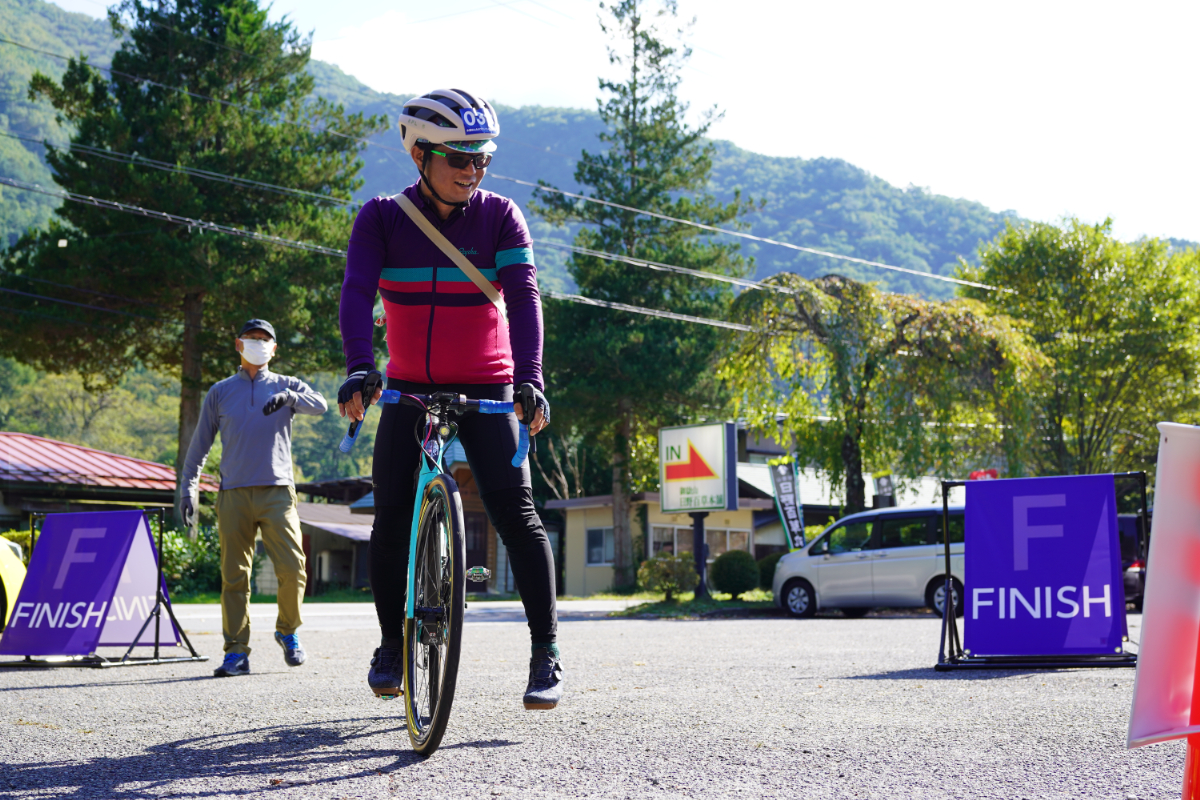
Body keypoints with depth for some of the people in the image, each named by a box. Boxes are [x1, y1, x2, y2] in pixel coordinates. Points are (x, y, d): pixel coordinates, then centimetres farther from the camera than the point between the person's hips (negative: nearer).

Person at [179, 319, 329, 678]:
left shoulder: (286, 385, 13)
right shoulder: (220, 392, 16)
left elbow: (320, 405, -7)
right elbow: (200, 443, 17)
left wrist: (290, 397, -26)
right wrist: (189, 487, 8)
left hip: (277, 491, -1)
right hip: (234, 495, 1)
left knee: (292, 569, -12)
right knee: (234, 576, -2)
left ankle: (287, 631, 12)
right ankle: (236, 652, 3)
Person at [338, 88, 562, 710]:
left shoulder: (500, 217, -7)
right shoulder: (381, 219, -6)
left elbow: (523, 298, -18)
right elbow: (357, 293, -19)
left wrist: (530, 379, -33)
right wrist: (358, 370, -36)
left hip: (487, 391, -1)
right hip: (409, 390, 1)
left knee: (515, 514, -13)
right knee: (392, 519, -6)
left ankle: (547, 652, -6)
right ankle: (392, 645, 14)